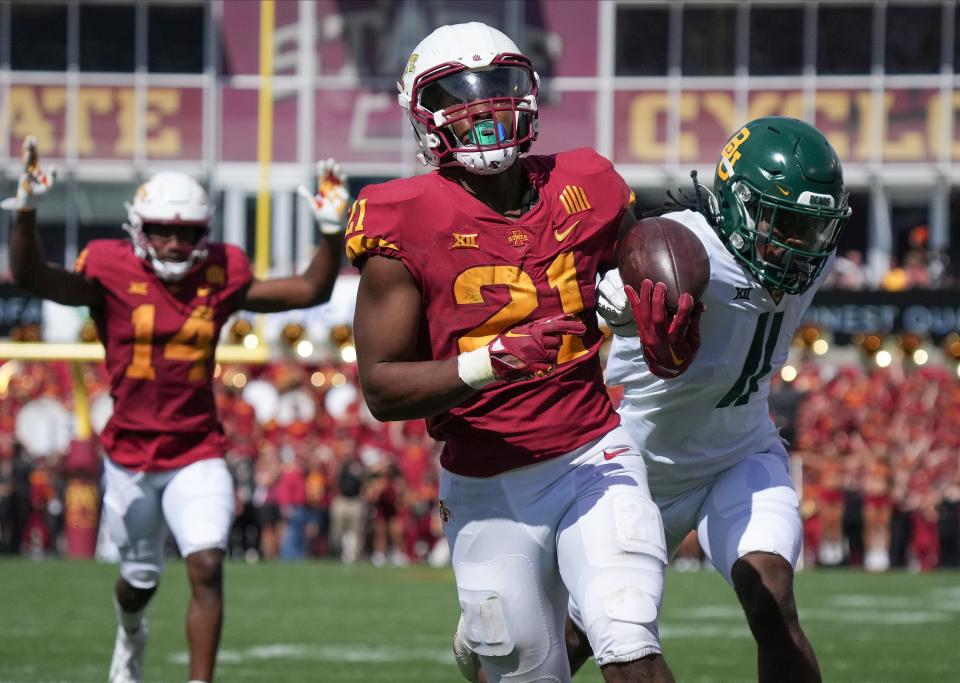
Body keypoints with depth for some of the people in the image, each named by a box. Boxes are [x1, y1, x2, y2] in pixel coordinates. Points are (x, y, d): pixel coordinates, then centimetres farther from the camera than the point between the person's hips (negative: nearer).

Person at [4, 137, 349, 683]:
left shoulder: (222, 276, -1)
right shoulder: (113, 273, -9)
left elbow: (312, 290, 3)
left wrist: (332, 230, -10)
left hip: (199, 455, 1)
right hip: (131, 455, -1)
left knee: (207, 567, -18)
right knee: (141, 577, 17)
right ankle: (131, 633, 53)